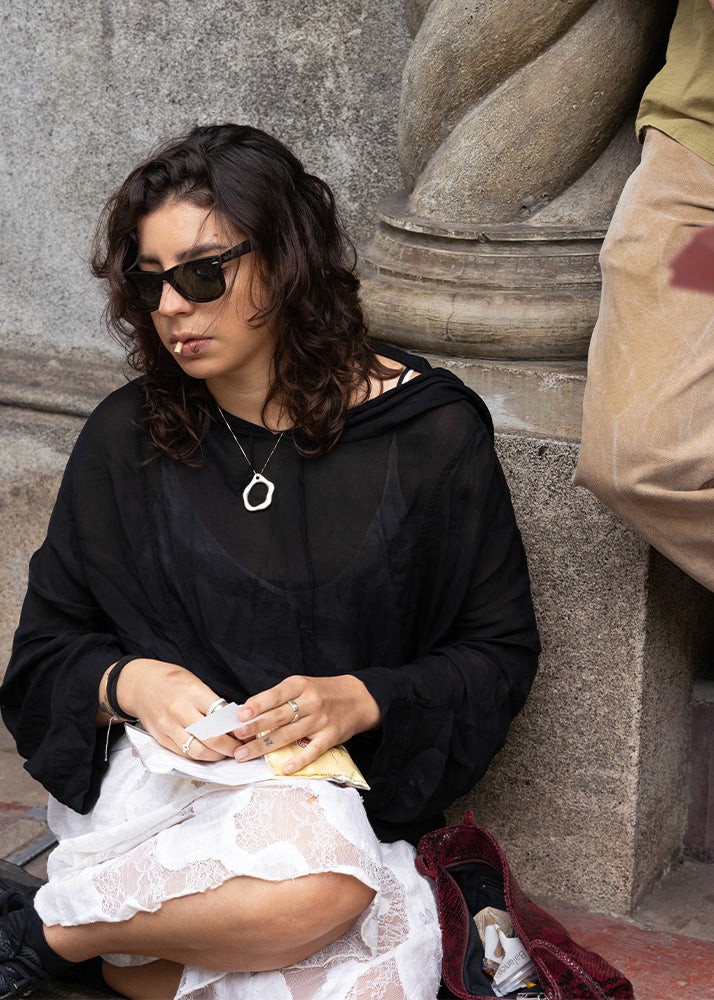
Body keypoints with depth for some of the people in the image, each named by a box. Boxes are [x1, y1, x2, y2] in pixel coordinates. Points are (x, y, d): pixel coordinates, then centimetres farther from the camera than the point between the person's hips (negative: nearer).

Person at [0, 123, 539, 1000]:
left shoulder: (430, 432, -1)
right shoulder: (125, 440, 4)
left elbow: (501, 651, 3)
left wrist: (360, 698, -15)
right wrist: (128, 683, -13)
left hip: (343, 787, 1)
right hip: (159, 766, -1)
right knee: (313, 873, -35)